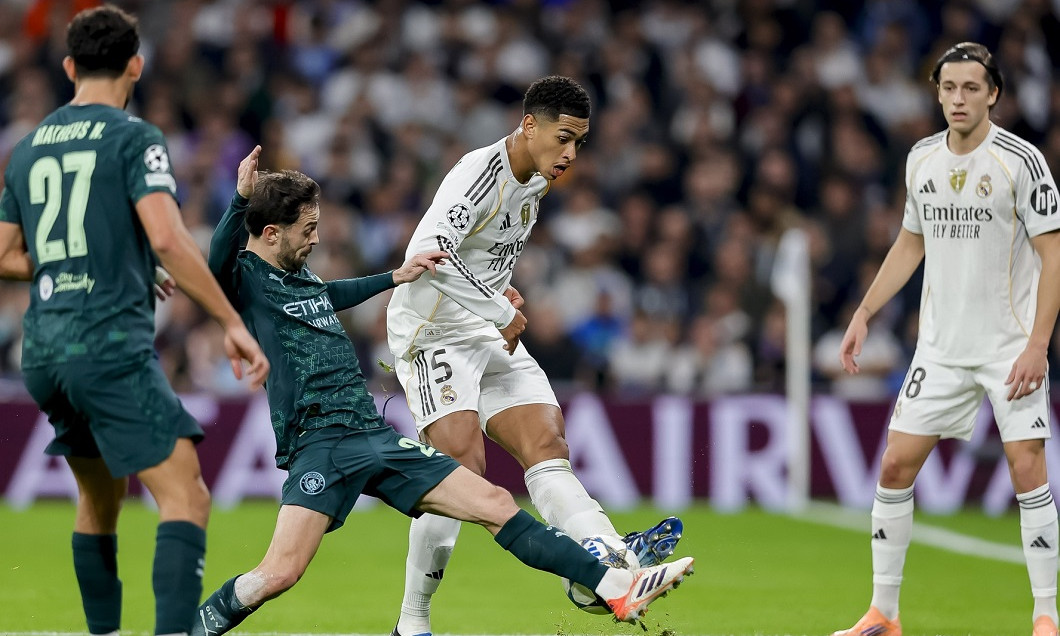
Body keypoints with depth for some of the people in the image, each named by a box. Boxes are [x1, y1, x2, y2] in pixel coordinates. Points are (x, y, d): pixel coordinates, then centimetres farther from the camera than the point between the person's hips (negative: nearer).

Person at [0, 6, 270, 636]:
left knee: (100, 496, 23)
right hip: (113, 346, -8)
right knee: (186, 496, -13)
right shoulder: (134, 138, -5)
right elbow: (167, 238, -18)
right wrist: (233, 322, -14)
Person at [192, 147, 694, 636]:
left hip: (374, 435, 8)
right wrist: (241, 200, -41)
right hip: (319, 445, -8)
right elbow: (217, 262, -28)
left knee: (496, 505, 2)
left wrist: (395, 277, 47)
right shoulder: (244, 280, -3)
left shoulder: (299, 275, 21)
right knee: (280, 573, -26)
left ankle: (616, 588, 2)